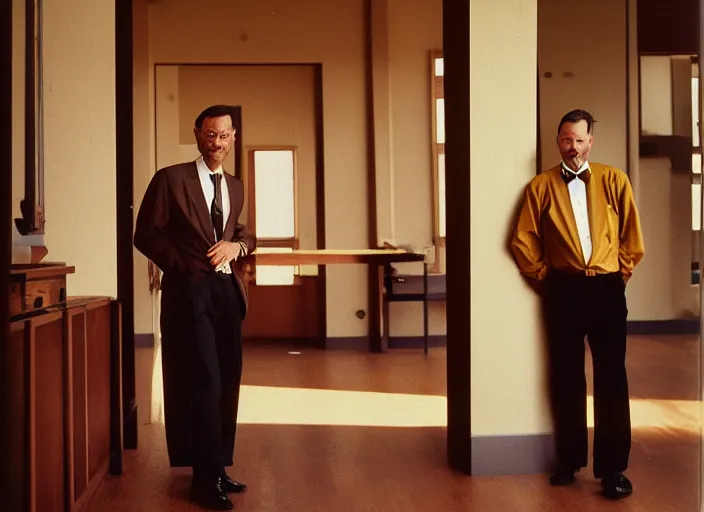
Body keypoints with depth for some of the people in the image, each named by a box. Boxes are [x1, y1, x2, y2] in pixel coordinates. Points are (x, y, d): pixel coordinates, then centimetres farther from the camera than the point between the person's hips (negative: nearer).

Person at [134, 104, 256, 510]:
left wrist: (237, 245, -1)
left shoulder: (236, 187, 16)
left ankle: (217, 469, 23)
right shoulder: (171, 179, -3)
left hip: (227, 290, 6)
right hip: (190, 291, -6)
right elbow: (146, 234, -4)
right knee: (204, 383, -5)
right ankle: (208, 479, 6)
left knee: (227, 383, 10)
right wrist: (185, 268, -10)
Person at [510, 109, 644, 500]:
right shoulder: (541, 186, 1)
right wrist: (543, 278, 2)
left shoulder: (614, 181, 2)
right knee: (566, 378, 9)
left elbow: (632, 237, 5)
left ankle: (612, 468, 10)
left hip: (607, 290, 0)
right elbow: (523, 241, 2)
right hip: (564, 291, 1)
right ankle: (568, 460, 22)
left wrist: (620, 275, 3)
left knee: (611, 379, 1)